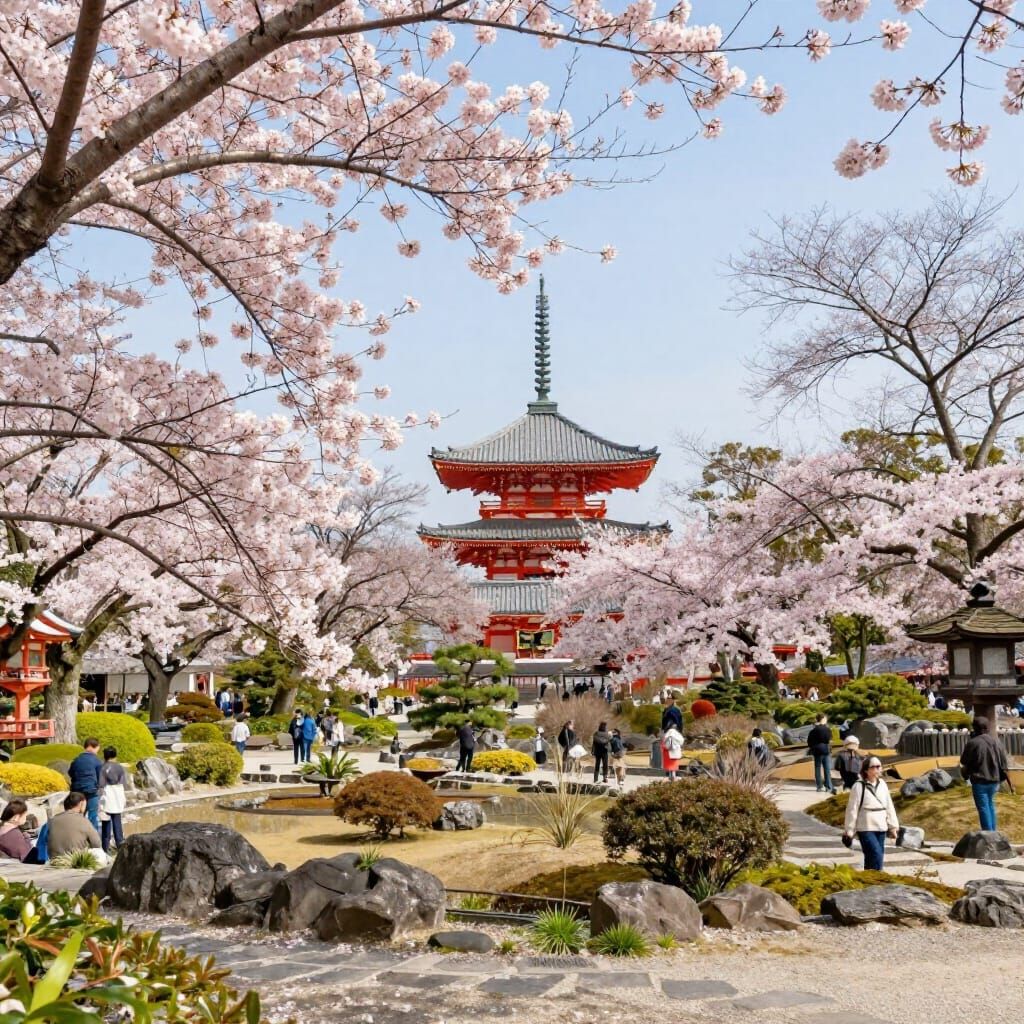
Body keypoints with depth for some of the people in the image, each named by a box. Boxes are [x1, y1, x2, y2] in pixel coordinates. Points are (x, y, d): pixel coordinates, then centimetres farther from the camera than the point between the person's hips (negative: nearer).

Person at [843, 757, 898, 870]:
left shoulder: (882, 784, 6)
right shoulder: (859, 786, -11)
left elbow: (889, 806, 12)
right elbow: (852, 809, -8)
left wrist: (893, 826, 10)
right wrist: (849, 831, -6)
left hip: (881, 827, 6)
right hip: (865, 828, -6)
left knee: (875, 856, 10)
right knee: (876, 855, -17)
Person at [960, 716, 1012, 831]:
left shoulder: (973, 742, -16)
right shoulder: (996, 741, 1)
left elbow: (964, 761, -5)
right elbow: (1003, 762, 8)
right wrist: (1001, 778, 18)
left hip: (979, 781, -6)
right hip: (994, 780, 6)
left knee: (983, 808, 0)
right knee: (991, 805, 20)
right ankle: (993, 832, 25)